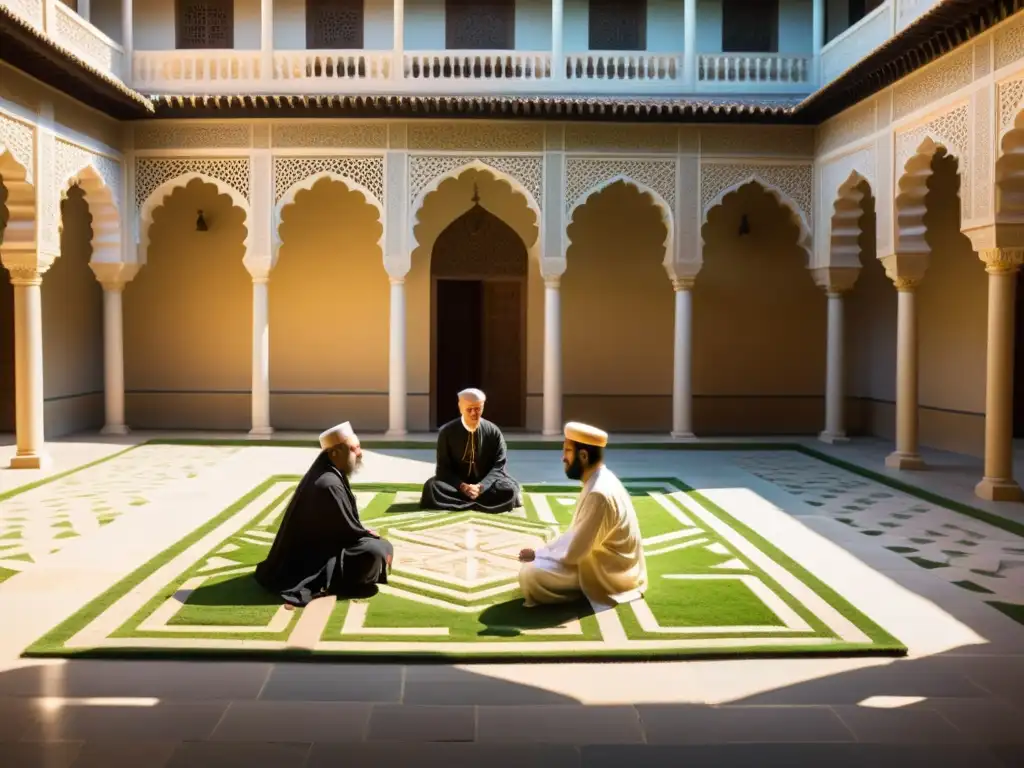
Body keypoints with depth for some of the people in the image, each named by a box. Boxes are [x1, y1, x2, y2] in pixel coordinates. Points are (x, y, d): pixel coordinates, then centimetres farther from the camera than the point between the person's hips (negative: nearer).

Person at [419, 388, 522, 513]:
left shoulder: (493, 432, -2)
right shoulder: (447, 432, -4)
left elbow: (499, 465, -7)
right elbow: (443, 467, -5)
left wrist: (481, 487, -25)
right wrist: (462, 486, -24)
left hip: (485, 483, 0)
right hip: (457, 484, 0)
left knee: (509, 490, -31)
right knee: (431, 486, -31)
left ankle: (456, 500, -28)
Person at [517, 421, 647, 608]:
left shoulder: (599, 493, -28)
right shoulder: (599, 481, 4)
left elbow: (572, 553, -24)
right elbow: (577, 533, 14)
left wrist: (537, 555, -10)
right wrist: (542, 551, 6)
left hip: (607, 574, -10)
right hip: (604, 562, 10)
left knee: (530, 574, -19)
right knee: (537, 563, 19)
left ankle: (586, 596, -3)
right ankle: (587, 592, 11)